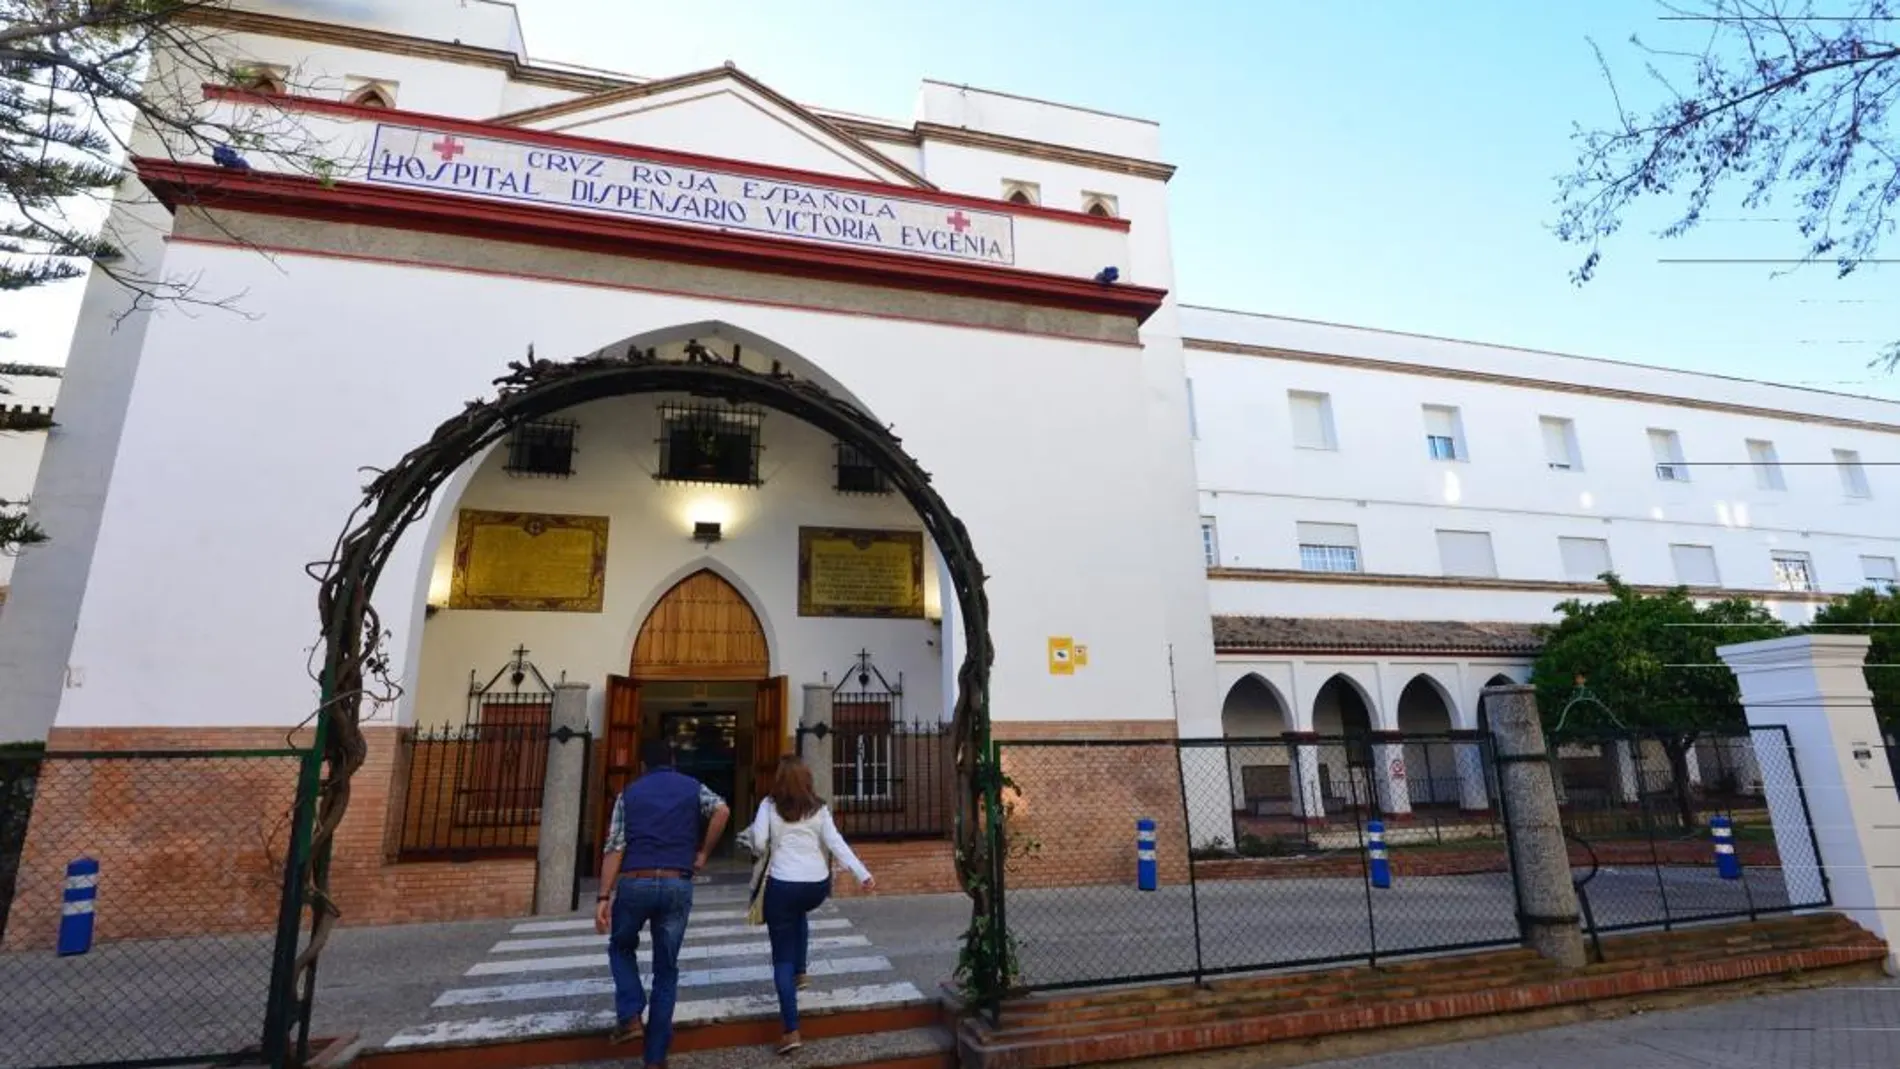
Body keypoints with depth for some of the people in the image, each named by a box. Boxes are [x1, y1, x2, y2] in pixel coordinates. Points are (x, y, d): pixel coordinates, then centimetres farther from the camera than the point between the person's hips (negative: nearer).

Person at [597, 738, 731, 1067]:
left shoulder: (630, 793, 10)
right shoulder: (693, 787, 11)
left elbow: (615, 848, 0)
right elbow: (722, 811, -8)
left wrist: (604, 898, -2)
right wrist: (702, 853, 1)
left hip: (634, 883, 0)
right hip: (677, 885, 1)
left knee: (622, 947, 28)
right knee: (666, 969, 13)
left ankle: (630, 1016, 10)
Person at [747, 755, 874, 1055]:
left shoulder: (769, 806, -2)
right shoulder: (819, 808, 5)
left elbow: (759, 843, -8)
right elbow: (836, 844, -4)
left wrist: (750, 830, 14)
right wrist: (863, 873, -6)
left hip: (783, 885, -3)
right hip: (817, 885, 4)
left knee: (782, 958, 7)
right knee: (799, 915, 40)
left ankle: (791, 1032, -1)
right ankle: (800, 973, 40)